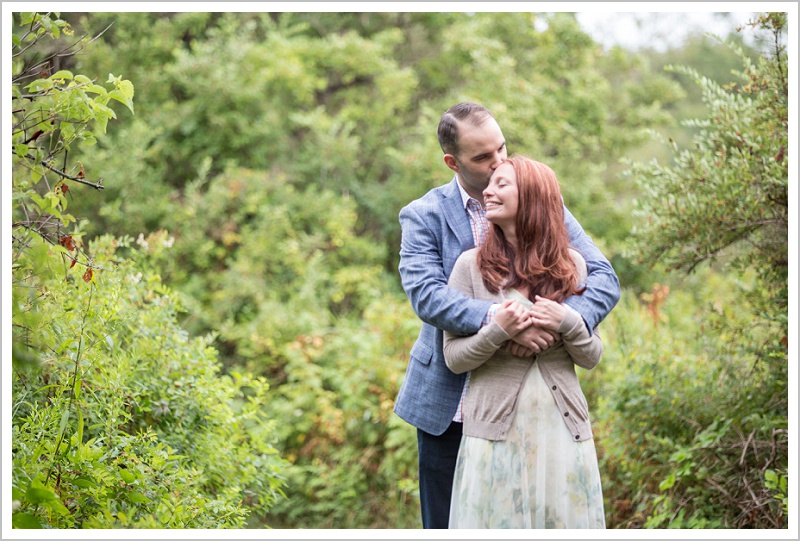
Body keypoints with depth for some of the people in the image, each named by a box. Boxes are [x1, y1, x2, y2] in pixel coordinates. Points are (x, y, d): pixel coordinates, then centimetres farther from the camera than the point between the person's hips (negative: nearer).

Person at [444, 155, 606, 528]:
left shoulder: (571, 264, 7)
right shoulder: (471, 265, 1)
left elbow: (592, 358, 9)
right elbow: (453, 358, 0)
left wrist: (568, 323, -10)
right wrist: (497, 332, -17)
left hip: (563, 428, 2)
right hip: (497, 430, -2)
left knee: (566, 521, 4)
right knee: (498, 522, -1)